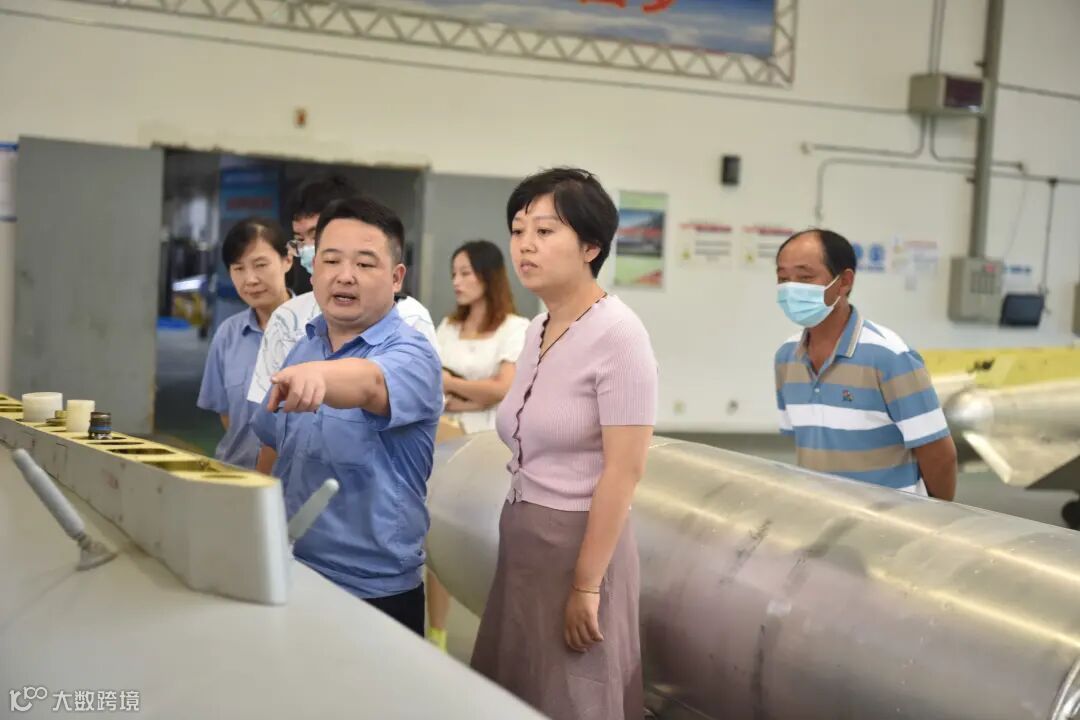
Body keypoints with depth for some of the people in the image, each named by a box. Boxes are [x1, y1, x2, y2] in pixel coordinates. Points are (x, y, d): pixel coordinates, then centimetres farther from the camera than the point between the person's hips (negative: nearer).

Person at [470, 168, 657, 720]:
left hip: (577, 540, -8)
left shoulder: (617, 334, -16)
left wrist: (586, 584, -18)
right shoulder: (537, 329, 8)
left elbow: (624, 471, -18)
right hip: (520, 537, 8)